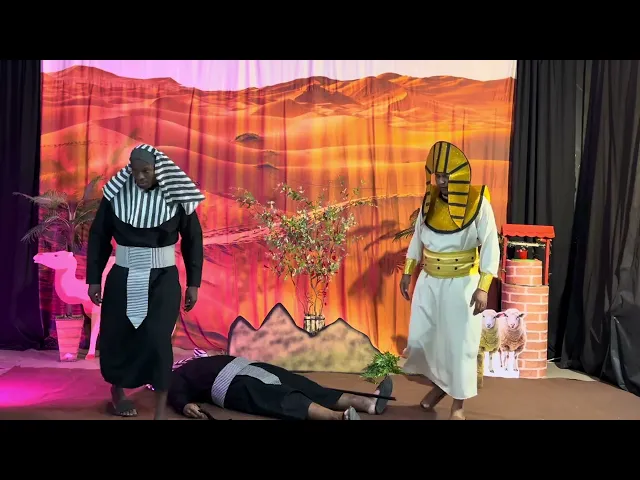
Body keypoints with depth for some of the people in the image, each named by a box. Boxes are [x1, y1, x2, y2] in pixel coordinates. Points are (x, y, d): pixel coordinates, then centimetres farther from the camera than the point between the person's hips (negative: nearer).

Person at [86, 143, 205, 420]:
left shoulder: (176, 196, -9)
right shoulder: (116, 193, -5)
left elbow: (193, 240, 0)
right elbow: (98, 236, 4)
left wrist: (193, 283, -1)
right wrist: (94, 279, 3)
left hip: (163, 279, -2)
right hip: (122, 277, 2)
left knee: (157, 339, -9)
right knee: (116, 336, 12)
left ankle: (161, 408, 5)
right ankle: (117, 392, 38)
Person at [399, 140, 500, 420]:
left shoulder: (478, 203, -13)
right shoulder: (429, 200, 1)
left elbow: (490, 247, -13)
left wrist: (482, 287, -19)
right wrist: (407, 273, 12)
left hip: (461, 284, -5)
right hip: (429, 281, 5)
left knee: (459, 343, 4)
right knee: (421, 338, 11)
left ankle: (458, 404, 21)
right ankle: (439, 384, 37)